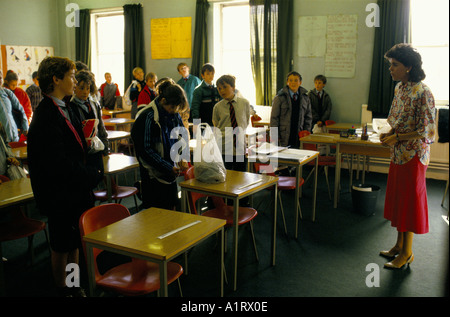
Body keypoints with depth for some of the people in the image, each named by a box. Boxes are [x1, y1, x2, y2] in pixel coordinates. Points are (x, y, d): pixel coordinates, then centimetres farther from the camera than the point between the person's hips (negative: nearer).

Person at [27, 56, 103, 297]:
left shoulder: (64, 109, 9)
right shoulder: (46, 117, -22)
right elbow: (58, 164, -26)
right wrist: (93, 175, -16)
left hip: (76, 190, 9)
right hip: (61, 194, -9)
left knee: (75, 242, 20)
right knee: (62, 247, 10)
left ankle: (74, 286, 36)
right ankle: (63, 289, 29)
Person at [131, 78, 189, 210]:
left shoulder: (174, 115, 3)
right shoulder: (148, 117, -17)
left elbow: (182, 137, 15)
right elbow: (145, 150, -18)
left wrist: (182, 158, -4)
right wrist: (169, 168, -18)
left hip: (170, 173, 7)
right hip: (153, 174, -6)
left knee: (171, 209, 13)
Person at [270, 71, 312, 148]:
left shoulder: (305, 98, 10)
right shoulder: (279, 98, -2)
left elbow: (308, 117, 15)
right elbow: (274, 117, -1)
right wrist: (276, 136, -7)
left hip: (299, 138, 3)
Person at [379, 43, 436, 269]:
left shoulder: (422, 92, -19)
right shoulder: (399, 88, 7)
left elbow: (426, 130, -19)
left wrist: (397, 137, -19)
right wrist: (389, 133, 0)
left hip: (413, 154, -8)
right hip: (398, 153, 8)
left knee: (410, 200, 2)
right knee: (397, 198, 15)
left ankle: (407, 252, 16)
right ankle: (399, 244, 30)